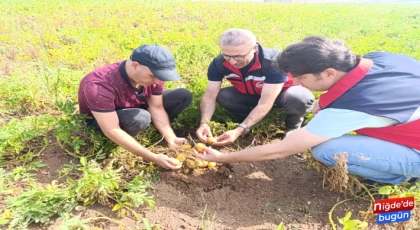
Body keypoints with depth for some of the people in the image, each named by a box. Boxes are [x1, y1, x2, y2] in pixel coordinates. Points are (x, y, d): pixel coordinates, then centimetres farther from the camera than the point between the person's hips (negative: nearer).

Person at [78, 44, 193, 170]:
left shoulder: (153, 73, -21)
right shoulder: (99, 86, -39)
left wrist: (171, 138, -27)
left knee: (184, 96, -7)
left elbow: (157, 108, -14)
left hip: (135, 107, 5)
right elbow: (112, 131, -38)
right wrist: (154, 157, -39)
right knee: (140, 118, -39)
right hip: (100, 119, -5)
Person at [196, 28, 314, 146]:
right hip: (250, 94, 3)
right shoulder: (219, 63, -24)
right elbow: (210, 96, -24)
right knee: (222, 96, -24)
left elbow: (265, 103, -40)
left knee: (301, 98, -36)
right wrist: (204, 123, -42)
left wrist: (239, 130, -49)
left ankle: (293, 129, -2)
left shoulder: (274, 61, -38)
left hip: (283, 92, -3)